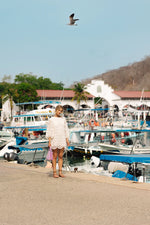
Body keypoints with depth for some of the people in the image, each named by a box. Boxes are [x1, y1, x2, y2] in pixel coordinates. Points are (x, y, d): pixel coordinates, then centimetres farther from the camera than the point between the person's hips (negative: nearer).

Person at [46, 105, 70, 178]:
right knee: (55, 156, 1)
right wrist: (49, 141, -10)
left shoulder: (63, 119, 9)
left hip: (62, 140, 3)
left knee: (61, 156, 5)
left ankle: (60, 172, 10)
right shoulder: (51, 119, -1)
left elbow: (66, 130, 11)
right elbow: (49, 131, -2)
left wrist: (67, 139, 4)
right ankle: (54, 172, 6)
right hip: (54, 140, -3)